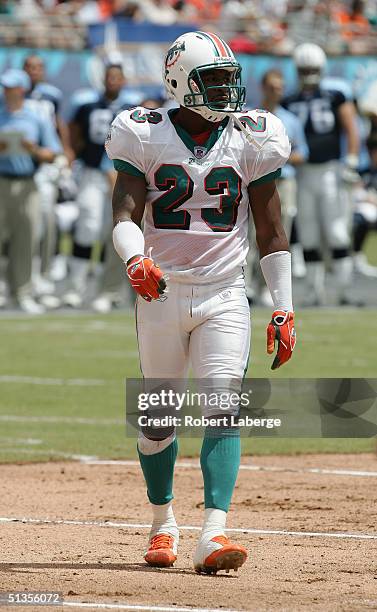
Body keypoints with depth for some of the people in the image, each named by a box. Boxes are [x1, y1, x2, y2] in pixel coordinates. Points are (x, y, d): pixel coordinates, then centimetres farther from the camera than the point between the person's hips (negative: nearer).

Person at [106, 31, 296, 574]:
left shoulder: (251, 140, 2)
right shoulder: (146, 137, -2)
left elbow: (271, 233, 5)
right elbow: (125, 214, -10)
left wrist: (284, 308, 0)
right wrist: (135, 260, -32)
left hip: (224, 296, 0)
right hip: (161, 293, 0)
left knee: (224, 407, -16)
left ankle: (213, 535, -25)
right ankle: (163, 523, 29)